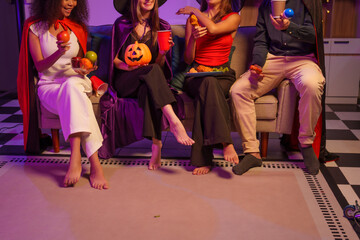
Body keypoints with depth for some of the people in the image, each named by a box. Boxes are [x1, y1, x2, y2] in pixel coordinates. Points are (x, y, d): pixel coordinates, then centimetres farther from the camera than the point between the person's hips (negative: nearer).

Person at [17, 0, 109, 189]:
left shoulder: (77, 27, 15)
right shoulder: (35, 28, 3)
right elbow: (39, 66, -4)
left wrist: (84, 69, -3)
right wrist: (59, 52, -22)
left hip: (77, 83, 2)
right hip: (49, 86, -2)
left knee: (72, 86, -37)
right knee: (75, 94, -38)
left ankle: (76, 158, -47)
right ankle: (94, 163, -45)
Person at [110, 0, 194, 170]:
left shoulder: (162, 27, 11)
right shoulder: (121, 24, 6)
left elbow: (159, 65, 7)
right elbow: (115, 59, 5)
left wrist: (162, 52, -14)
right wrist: (129, 67, -15)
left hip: (149, 81, 1)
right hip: (125, 82, -1)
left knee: (148, 89, -36)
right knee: (152, 70, -34)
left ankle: (156, 143, -41)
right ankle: (174, 121, -45)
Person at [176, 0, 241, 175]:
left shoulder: (233, 18, 9)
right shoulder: (192, 20, 15)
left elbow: (213, 29, -15)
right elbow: (188, 59, 9)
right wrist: (193, 38, -10)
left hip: (222, 76, -1)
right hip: (196, 75, 1)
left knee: (205, 90, -36)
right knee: (208, 83, -36)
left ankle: (203, 159, -39)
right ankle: (226, 143, -44)